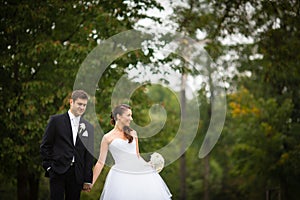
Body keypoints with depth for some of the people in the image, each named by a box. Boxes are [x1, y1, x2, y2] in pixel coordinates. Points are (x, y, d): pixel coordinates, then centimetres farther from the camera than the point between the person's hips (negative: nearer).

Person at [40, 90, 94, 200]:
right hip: (58, 172, -3)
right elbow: (45, 146, 3)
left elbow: (89, 155, 10)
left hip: (77, 174, 3)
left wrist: (87, 180, 7)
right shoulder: (56, 120, 2)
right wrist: (49, 166, -4)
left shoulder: (88, 127, 10)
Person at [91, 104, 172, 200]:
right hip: (121, 174, -4)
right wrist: (91, 183, 2)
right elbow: (100, 162, 5)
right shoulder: (108, 138, 4)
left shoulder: (132, 133, 15)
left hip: (139, 169, 4)